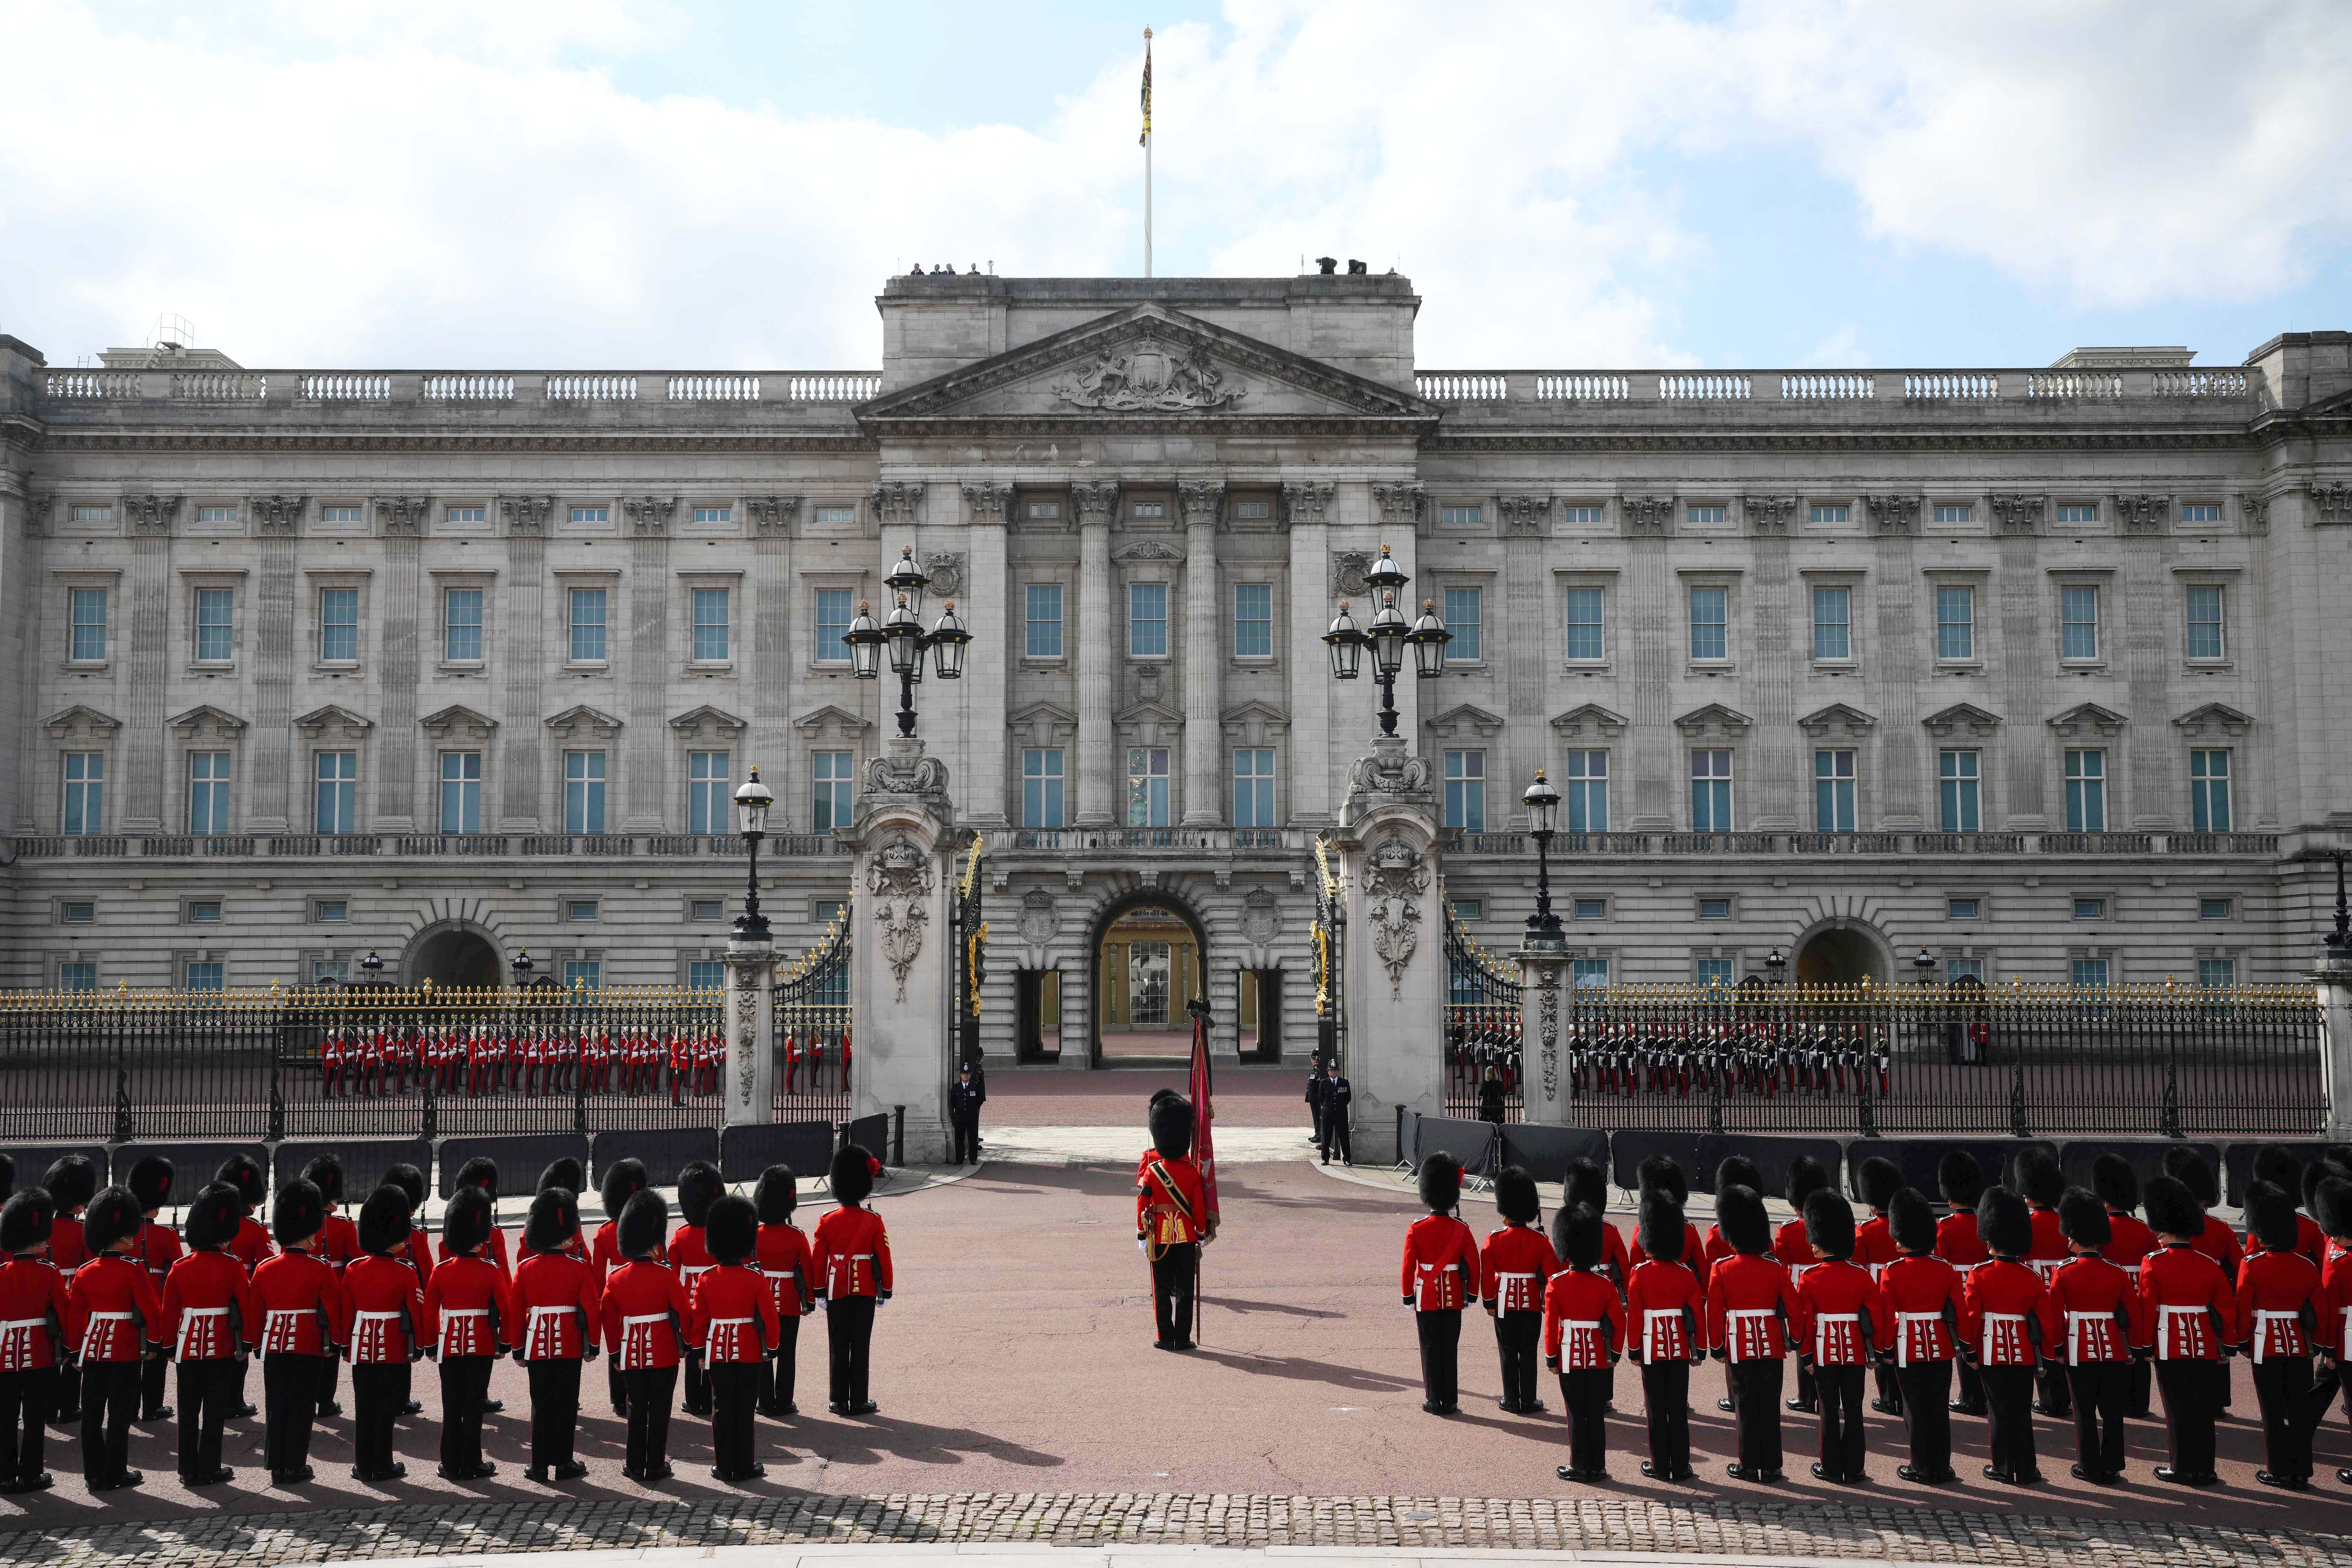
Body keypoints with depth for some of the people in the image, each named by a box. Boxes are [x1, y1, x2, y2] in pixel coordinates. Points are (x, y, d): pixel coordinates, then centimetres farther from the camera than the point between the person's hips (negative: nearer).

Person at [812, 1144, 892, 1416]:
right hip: (866, 1291, -1)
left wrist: (820, 1292, 8)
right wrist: (886, 1290, 4)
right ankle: (859, 1402, 7)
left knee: (838, 1347, 9)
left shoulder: (827, 1222, -5)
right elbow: (884, 1258, -6)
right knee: (860, 1346, 4)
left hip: (837, 1291, 1)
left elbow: (817, 1260, -2)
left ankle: (840, 1401, 12)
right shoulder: (874, 1221, -8)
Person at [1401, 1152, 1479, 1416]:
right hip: (1454, 1298, 2)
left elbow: (1408, 1266, -9)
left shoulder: (1416, 1229, -10)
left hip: (1426, 1297, -2)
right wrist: (1472, 1295, 10)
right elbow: (1474, 1265, -2)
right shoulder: (1462, 1230, -5)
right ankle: (1450, 1402, 11)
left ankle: (1434, 1401, 9)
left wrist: (1408, 1296, 2)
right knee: (1450, 1349, 9)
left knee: (1431, 1348, 6)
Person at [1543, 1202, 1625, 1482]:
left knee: (1577, 1414, 5)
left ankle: (1579, 1467, 9)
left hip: (1570, 1359, -2)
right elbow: (1619, 1323, -2)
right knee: (1597, 1414, 9)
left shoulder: (1556, 1285, -10)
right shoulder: (1605, 1286, -4)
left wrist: (1551, 1358, 0)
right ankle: (1598, 1467, 13)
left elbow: (1551, 1325, -9)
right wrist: (1614, 1355, 10)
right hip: (1599, 1360, 2)